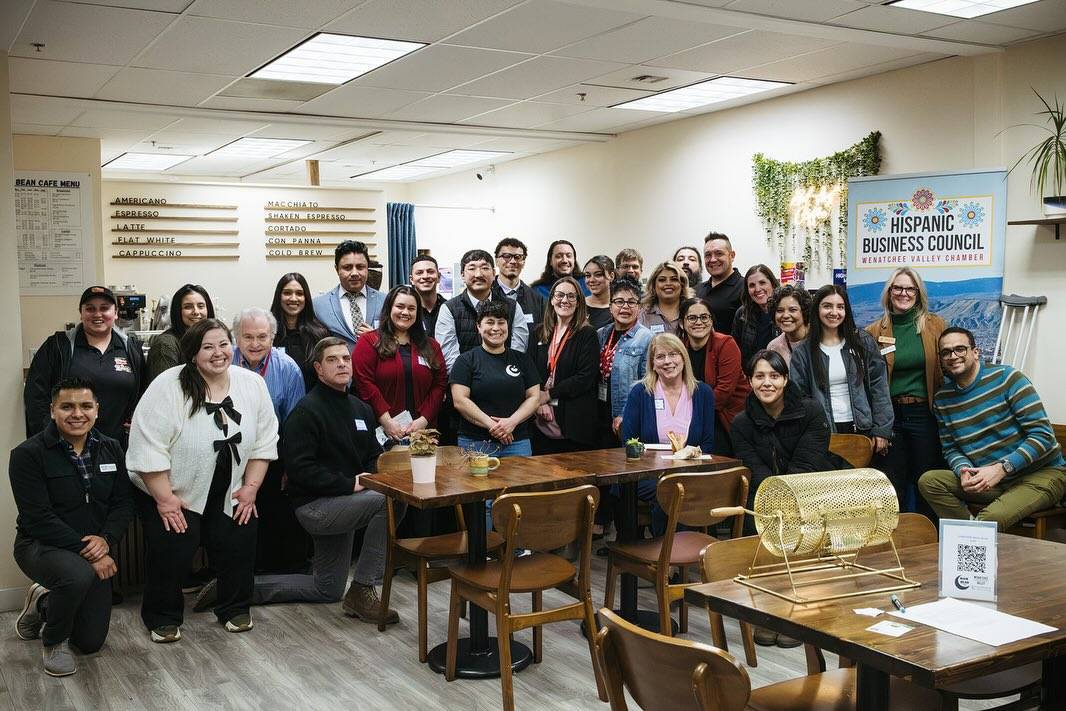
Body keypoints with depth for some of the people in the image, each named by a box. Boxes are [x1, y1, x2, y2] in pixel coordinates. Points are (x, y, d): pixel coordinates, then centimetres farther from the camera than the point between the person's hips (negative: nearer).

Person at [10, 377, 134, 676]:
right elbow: (39, 519, -21)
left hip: (95, 553, 5)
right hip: (40, 546, -5)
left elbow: (123, 503, 1)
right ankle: (53, 640, -7)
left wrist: (106, 540, -19)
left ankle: (43, 603, 38)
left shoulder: (110, 449, 0)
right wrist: (86, 551, -27)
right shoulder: (28, 454, -16)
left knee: (91, 642, 7)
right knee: (78, 575, -40)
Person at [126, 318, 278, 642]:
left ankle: (235, 609, 19)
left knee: (240, 542, -6)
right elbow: (148, 447, -19)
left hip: (229, 494, 4)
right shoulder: (167, 387, -18)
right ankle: (163, 618, 12)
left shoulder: (253, 385, -4)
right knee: (171, 550, -13)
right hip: (172, 492, -4)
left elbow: (264, 441, 3)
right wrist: (165, 499, -19)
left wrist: (250, 488, -2)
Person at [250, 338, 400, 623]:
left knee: (327, 591, 17)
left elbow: (373, 456, 19)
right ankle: (362, 590, -19)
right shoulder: (307, 410, -14)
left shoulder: (361, 409, 11)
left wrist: (372, 475, -4)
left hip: (341, 503, 9)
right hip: (314, 505, -9)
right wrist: (348, 484, -23)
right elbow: (299, 468, -21)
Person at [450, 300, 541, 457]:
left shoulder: (521, 360, 13)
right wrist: (491, 424, -15)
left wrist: (512, 421, -9)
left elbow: (534, 397, 7)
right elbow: (460, 401, -6)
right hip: (475, 443, -2)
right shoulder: (466, 360, 3)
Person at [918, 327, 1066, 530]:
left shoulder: (1006, 378, -11)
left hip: (1042, 474, -6)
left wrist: (1001, 468, -24)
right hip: (992, 482, 6)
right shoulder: (942, 399, 6)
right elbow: (950, 449, 12)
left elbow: (1042, 435, -15)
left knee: (991, 518, -32)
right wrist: (964, 471, -13)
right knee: (928, 481, -14)